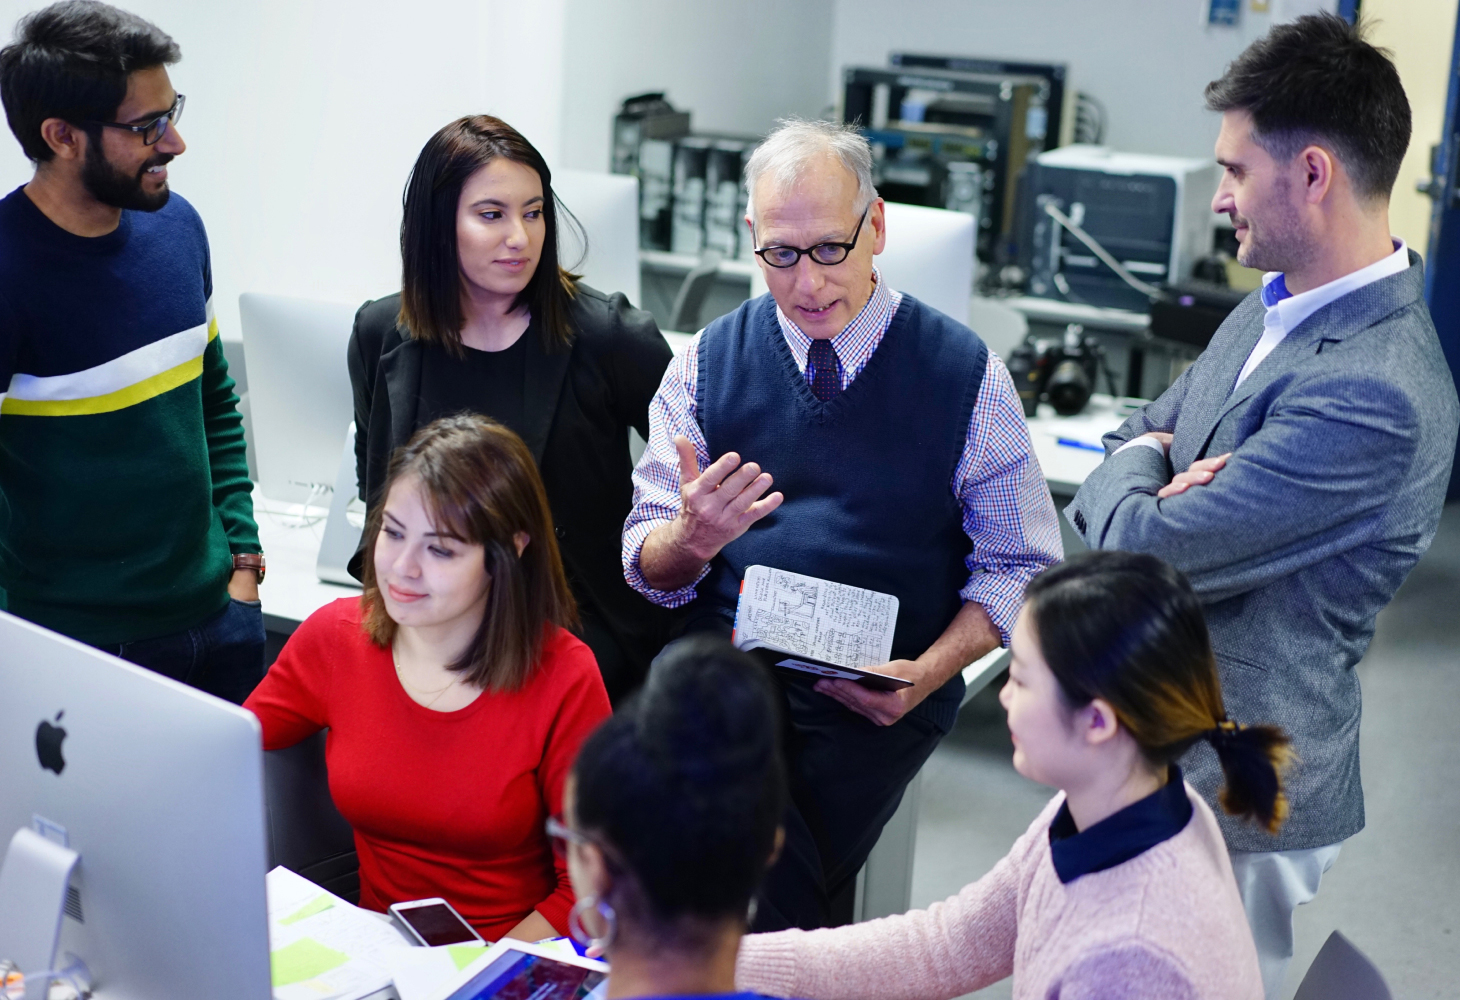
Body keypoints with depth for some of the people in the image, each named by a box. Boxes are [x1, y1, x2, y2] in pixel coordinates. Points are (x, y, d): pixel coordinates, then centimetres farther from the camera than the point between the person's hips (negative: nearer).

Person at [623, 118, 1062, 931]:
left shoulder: (966, 374, 1)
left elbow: (1021, 565, 4)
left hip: (878, 694, 0)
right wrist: (691, 538, -19)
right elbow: (648, 566, 5)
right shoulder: (708, 363, 6)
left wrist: (928, 671, -12)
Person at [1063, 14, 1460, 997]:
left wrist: (1130, 479, -4)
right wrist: (1152, 472, -9)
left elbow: (1139, 551, -27)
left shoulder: (1373, 396, -29)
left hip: (1235, 799, -9)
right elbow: (1142, 431, 15)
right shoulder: (1276, 307, 3)